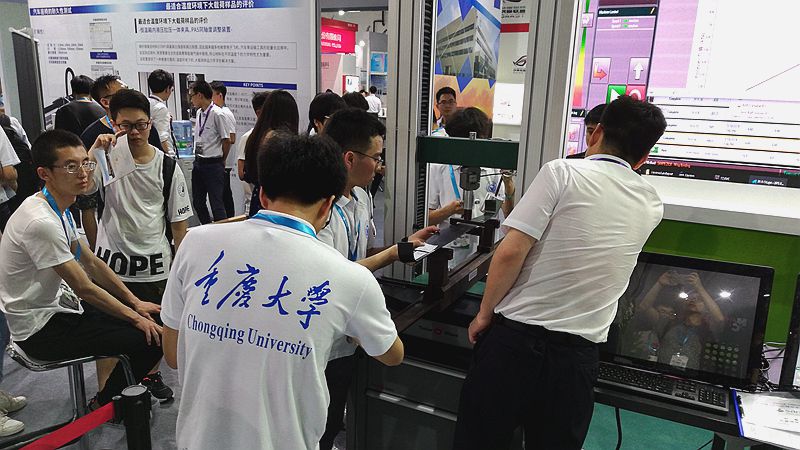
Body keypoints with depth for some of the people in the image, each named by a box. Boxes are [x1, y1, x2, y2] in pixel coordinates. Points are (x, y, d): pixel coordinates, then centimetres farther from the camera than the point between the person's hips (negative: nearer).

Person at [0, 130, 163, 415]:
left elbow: (92, 263, 10)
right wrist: (136, 318, -13)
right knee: (152, 339, -17)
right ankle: (105, 405, 7)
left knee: (147, 316, 13)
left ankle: (133, 378, 32)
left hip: (56, 307, 10)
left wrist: (136, 304, 7)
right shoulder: (41, 222, -28)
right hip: (42, 330, -10)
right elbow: (84, 287, -22)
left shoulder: (59, 209, 4)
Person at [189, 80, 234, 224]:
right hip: (198, 162, 9)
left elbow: (227, 141, -11)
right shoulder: (199, 113, 9)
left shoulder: (217, 114, -16)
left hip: (213, 165, -9)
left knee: (216, 204, -3)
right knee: (197, 202, 15)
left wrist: (221, 161, 1)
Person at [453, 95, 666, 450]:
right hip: (577, 354, 4)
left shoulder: (563, 172, -8)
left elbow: (511, 252, -15)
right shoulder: (652, 206, 6)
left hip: (515, 337, -3)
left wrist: (484, 314, -3)